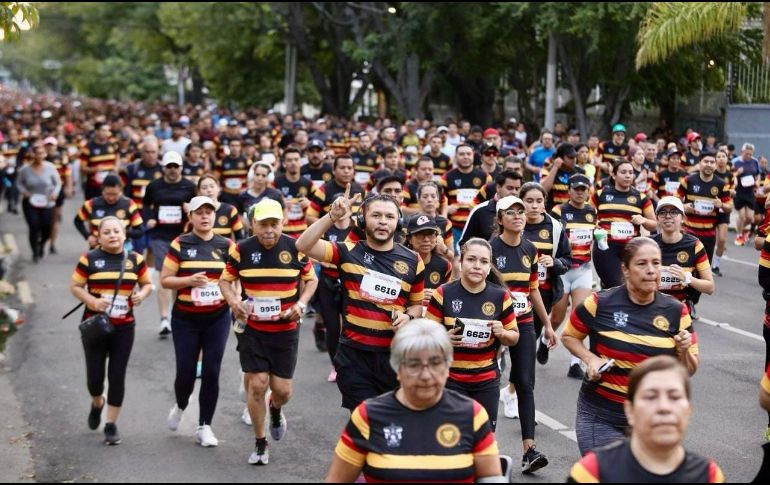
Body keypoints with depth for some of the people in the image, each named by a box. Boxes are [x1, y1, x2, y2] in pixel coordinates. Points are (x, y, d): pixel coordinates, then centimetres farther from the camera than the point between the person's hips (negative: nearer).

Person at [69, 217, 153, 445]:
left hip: (124, 327, 1)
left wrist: (142, 294, -9)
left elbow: (147, 283, 13)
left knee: (117, 376, 0)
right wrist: (92, 301, -17)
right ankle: (97, 404, 37)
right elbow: (75, 286, -1)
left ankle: (111, 424, 12)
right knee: (95, 376, 2)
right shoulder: (89, 259, -4)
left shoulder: (135, 260, 2)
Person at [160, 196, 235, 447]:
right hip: (185, 319, -1)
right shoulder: (180, 245, -2)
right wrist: (189, 280, -19)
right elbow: (165, 280, -3)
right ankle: (180, 405, 35)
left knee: (211, 372, -1)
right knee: (186, 372, 1)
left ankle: (205, 426, 12)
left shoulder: (227, 246, 3)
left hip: (217, 318, 1)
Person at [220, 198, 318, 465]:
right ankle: (260, 443, 14)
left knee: (282, 390, 0)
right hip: (252, 328, 0)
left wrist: (301, 304, -10)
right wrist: (234, 302, -13)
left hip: (286, 330, 0)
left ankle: (276, 410, 39)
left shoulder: (295, 248, -6)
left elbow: (311, 280, 7)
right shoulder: (242, 250, -6)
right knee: (257, 384, -5)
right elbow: (226, 280, 7)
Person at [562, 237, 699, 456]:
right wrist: (590, 358, -10)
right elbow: (568, 336, 8)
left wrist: (684, 350, -16)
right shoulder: (601, 304, -8)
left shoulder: (676, 311, -1)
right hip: (601, 417, -2)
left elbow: (689, 371, 5)